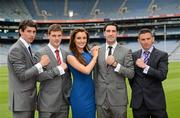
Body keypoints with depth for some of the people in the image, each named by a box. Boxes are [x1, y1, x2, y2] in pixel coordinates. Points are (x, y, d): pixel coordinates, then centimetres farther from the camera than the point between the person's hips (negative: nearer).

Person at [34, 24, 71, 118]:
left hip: (64, 102, 5)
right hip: (47, 103, -4)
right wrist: (58, 69, -17)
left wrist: (69, 93, 10)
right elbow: (38, 76, -17)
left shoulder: (65, 53, 10)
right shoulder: (40, 53, -7)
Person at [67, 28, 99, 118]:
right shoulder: (71, 56, -12)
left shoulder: (88, 54, 6)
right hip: (79, 95, -6)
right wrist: (95, 56, -11)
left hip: (92, 93, 6)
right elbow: (86, 70, -22)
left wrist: (94, 55, 0)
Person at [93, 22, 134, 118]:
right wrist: (95, 93, 13)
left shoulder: (126, 51, -2)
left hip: (118, 98, -2)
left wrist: (115, 64, -17)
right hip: (101, 98, 2)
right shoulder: (98, 51, 6)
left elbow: (131, 74, -6)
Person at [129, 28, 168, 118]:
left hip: (155, 100, -3)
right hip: (138, 101, 3)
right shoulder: (134, 55, 7)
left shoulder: (162, 55, -3)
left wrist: (145, 66, -16)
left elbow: (162, 75, -15)